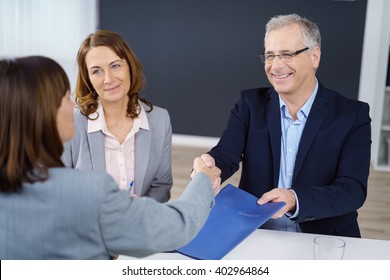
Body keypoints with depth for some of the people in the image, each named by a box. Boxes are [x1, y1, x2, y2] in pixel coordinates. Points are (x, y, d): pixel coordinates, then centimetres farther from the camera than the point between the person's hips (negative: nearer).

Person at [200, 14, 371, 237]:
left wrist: (295, 200, -29)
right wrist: (210, 167, -32)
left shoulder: (352, 115, -3)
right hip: (253, 233, 1)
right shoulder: (251, 104, 3)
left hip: (323, 238, 0)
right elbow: (226, 154, -8)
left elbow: (353, 189, -12)